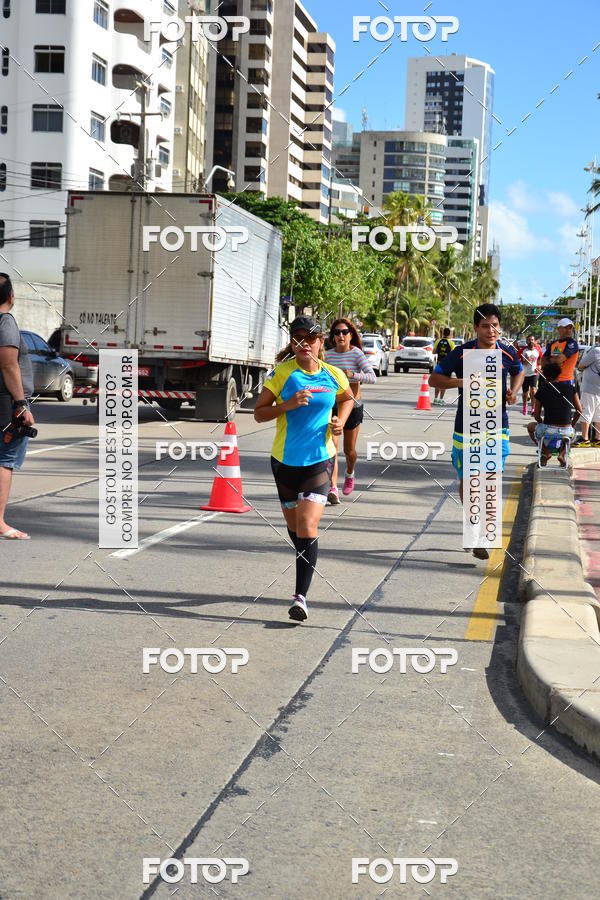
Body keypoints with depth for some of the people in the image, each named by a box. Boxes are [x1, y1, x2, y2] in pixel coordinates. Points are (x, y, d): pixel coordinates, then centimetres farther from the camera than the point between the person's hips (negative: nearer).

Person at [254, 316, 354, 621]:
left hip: (319, 459, -1)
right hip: (284, 458, 1)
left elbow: (348, 398, 22)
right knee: (293, 522, 16)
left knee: (308, 524, -16)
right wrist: (288, 405, -21)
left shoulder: (334, 375, 0)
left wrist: (340, 421, 3)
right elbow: (259, 413, -5)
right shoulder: (282, 372, -6)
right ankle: (306, 562, 47)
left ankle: (301, 596, -16)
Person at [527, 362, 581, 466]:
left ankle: (545, 451, 14)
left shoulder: (542, 390, 0)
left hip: (547, 431, -2)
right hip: (566, 432, 2)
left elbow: (536, 416, 5)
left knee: (531, 426, 32)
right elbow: (579, 411, 10)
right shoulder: (571, 388, 3)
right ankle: (562, 453, 13)